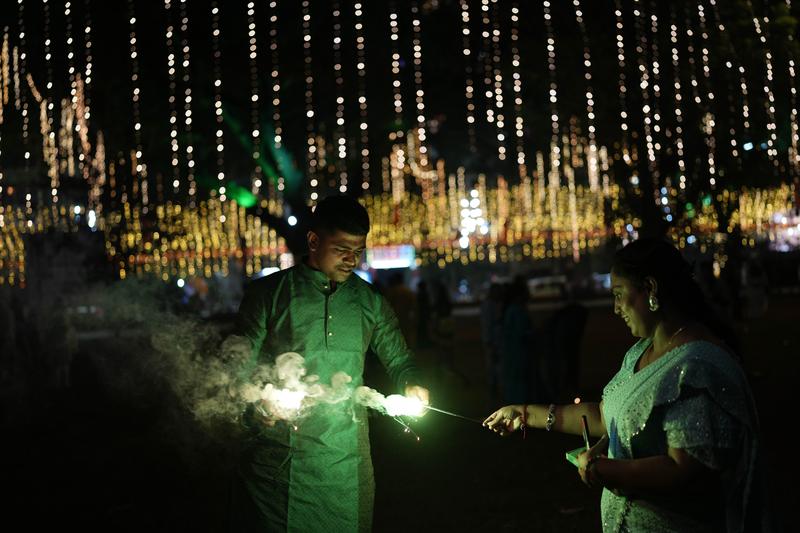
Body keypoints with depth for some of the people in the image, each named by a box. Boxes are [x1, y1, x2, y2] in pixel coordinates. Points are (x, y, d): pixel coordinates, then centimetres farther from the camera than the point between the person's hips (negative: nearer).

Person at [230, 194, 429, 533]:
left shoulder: (369, 302, 11)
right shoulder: (268, 294, 2)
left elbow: (398, 360, 19)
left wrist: (411, 386, -3)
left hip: (344, 463, 2)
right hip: (275, 452, -2)